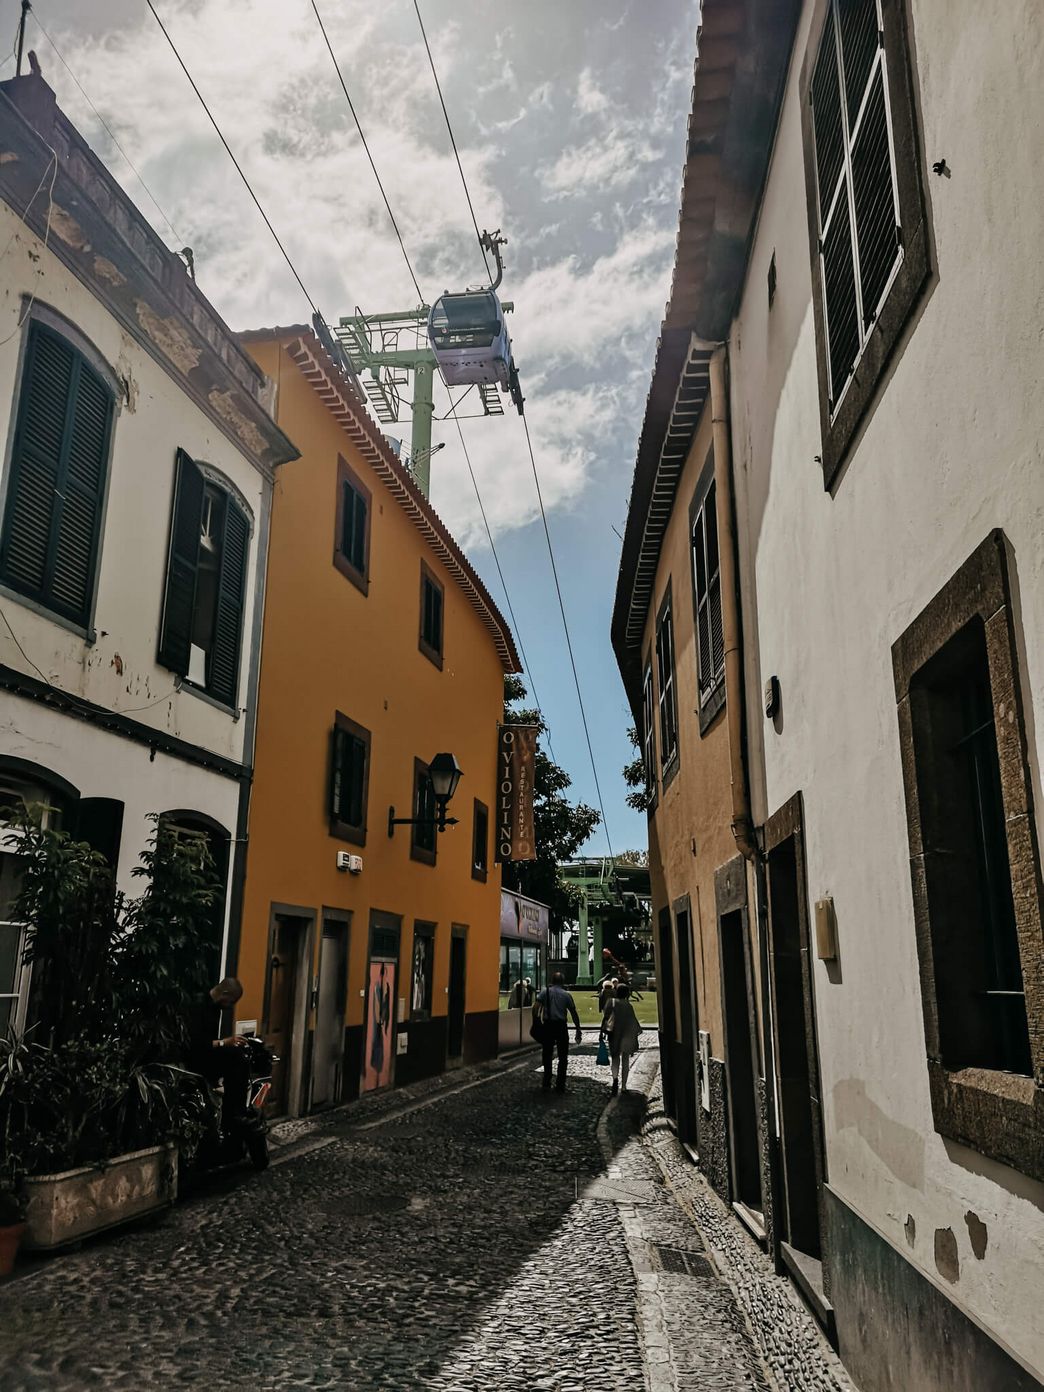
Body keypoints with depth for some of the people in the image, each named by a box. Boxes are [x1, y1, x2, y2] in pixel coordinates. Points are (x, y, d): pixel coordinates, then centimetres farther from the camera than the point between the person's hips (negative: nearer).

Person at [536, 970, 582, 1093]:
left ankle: (546, 1084, 12)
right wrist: (578, 1030, 7)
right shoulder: (566, 995, 2)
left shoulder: (545, 992, 3)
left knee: (547, 1056, 12)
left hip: (548, 1026, 1)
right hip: (561, 1026, -1)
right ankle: (560, 1085, 9)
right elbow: (574, 1014, 2)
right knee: (563, 1057, 10)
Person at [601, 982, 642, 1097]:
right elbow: (633, 1020, 2)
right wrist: (638, 1030, 19)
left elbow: (605, 1018, -6)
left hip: (614, 1035, 0)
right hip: (627, 1035, 0)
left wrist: (602, 1031, 0)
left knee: (615, 1058, 7)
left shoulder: (611, 1002, -4)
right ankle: (624, 1086, 14)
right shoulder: (628, 1005, -5)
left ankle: (615, 1077, -21)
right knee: (625, 1059, 11)